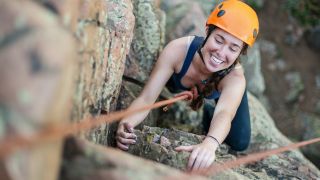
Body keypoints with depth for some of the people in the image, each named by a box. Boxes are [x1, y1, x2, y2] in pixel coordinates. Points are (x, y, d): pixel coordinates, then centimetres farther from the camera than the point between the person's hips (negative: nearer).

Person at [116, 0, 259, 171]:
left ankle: (208, 113, 25)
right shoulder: (177, 50, -44)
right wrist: (126, 123, -65)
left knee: (239, 144, -4)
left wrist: (210, 144, -89)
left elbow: (224, 114, -66)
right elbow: (146, 98, -43)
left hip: (226, 88, -1)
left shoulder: (235, 77, -46)